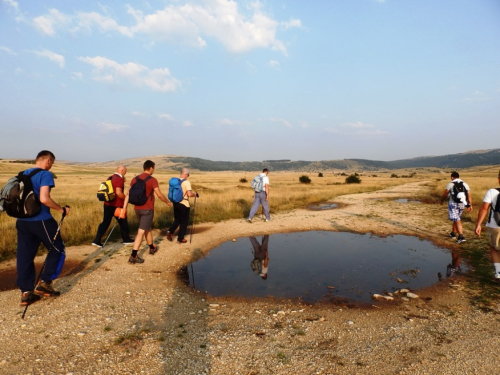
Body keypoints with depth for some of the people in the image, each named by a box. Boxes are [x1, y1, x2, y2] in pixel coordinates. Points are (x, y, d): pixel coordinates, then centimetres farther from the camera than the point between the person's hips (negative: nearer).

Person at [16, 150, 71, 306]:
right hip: (41, 220, -7)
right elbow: (44, 199, -23)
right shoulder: (45, 175, -12)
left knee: (24, 256, 10)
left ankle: (26, 292, 14)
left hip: (22, 221, 7)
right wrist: (61, 209, -12)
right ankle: (44, 283, 9)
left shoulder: (22, 174, 12)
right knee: (57, 250, 10)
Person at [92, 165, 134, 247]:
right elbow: (118, 192, -25)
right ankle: (126, 239, 23)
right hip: (116, 205, -7)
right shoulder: (119, 179, -16)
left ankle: (96, 240, 4)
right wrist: (126, 198, -10)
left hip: (108, 204, 8)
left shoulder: (110, 178, 12)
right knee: (123, 222, 9)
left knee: (105, 222, 10)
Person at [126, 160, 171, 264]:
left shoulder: (135, 179, 6)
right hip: (147, 209, -7)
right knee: (141, 232, -6)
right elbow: (159, 195, -13)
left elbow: (128, 194, 3)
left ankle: (152, 248, 40)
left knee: (147, 228, 23)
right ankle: (133, 256, -9)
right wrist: (168, 202, 3)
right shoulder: (152, 180, -11)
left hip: (137, 208, 7)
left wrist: (124, 207, 4)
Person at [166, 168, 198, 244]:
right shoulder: (186, 182, -15)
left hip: (176, 203, 6)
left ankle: (170, 231, 4)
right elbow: (189, 194, -23)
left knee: (177, 220, 23)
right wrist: (195, 194, -3)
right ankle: (180, 239, 16)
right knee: (184, 222, 9)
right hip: (184, 204, -6)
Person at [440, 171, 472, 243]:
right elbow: (469, 196, 0)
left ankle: (461, 237, -19)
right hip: (461, 205, 5)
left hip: (453, 205, -5)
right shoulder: (465, 185, 4)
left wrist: (441, 201, 14)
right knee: (456, 219, 22)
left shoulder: (450, 185, -9)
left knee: (457, 221, -7)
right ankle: (453, 233, 35)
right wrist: (470, 205, 2)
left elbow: (444, 195, -3)